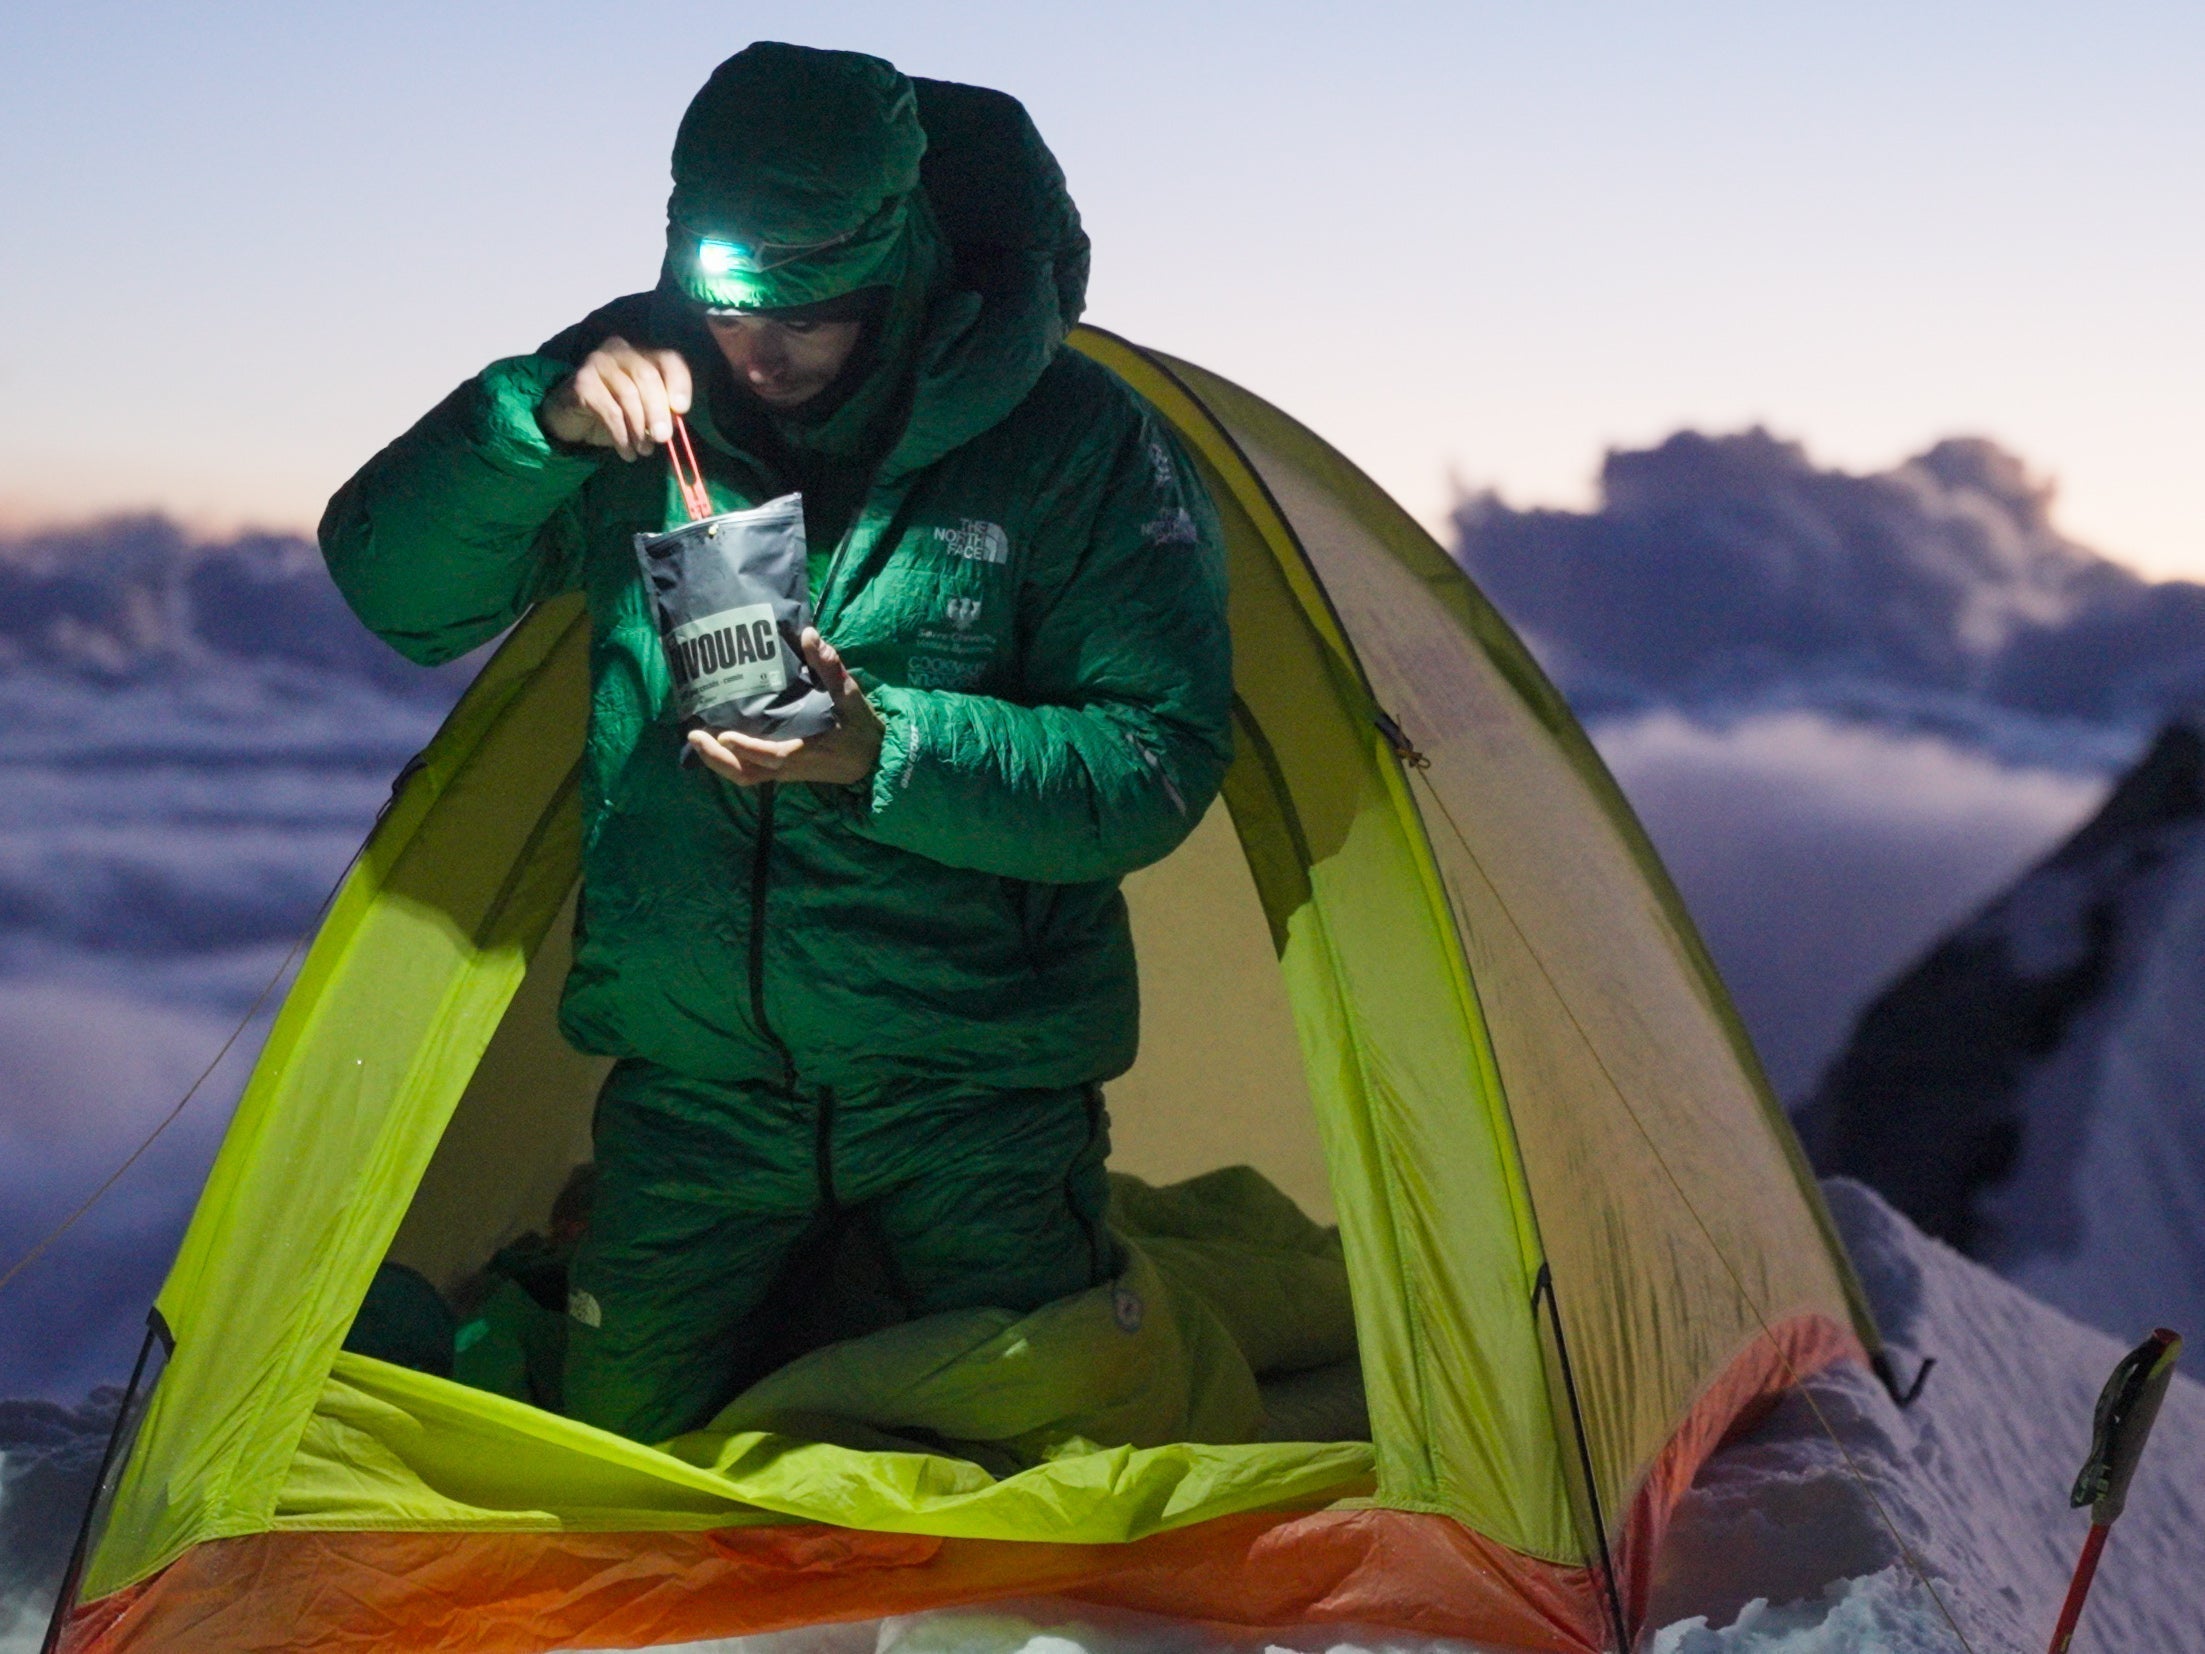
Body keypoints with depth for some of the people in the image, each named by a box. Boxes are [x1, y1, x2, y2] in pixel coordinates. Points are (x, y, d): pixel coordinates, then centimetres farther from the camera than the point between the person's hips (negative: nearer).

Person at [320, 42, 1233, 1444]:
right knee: (625, 1440, 12)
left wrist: (887, 751, -31)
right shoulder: (649, 400, -7)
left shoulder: (1073, 446, -15)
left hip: (973, 1087, -2)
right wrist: (539, 418, -24)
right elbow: (393, 588, -5)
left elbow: (1154, 764, -17)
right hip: (697, 1077, 3)